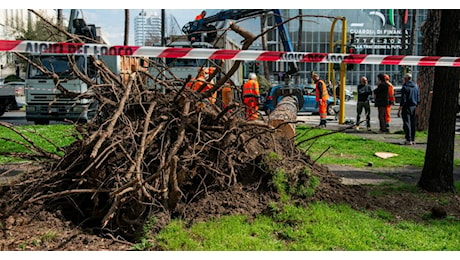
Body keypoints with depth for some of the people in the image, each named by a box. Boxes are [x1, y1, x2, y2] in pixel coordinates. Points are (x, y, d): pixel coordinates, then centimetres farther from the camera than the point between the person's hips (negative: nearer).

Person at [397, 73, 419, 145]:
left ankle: (408, 140, -7)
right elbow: (418, 99, 14)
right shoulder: (416, 86, 10)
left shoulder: (405, 87, -12)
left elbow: (403, 99, -16)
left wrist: (399, 110, -13)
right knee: (413, 124, 12)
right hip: (414, 107, 7)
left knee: (407, 123, -4)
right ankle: (413, 140, 17)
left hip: (407, 107, -7)